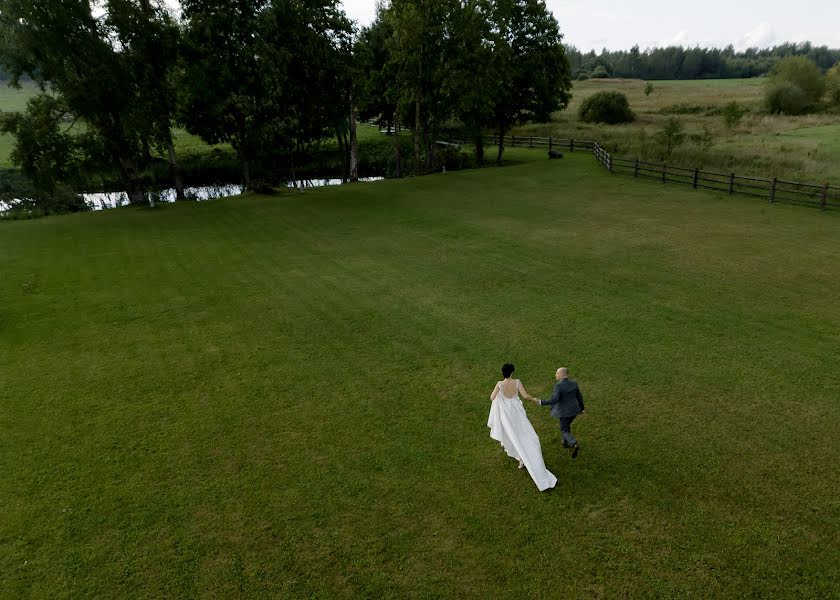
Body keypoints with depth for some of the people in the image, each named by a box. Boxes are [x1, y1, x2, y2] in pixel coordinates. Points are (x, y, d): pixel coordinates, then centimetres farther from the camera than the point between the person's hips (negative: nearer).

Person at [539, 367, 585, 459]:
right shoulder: (573, 384, -2)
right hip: (574, 410, 6)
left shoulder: (558, 386, -22)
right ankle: (565, 443, 40)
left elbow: (553, 400, -28)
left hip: (565, 412, -6)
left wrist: (541, 402, -19)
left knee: (565, 431, 8)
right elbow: (579, 397, 7)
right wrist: (581, 408, 21)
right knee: (566, 425, 29)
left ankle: (574, 445, -13)